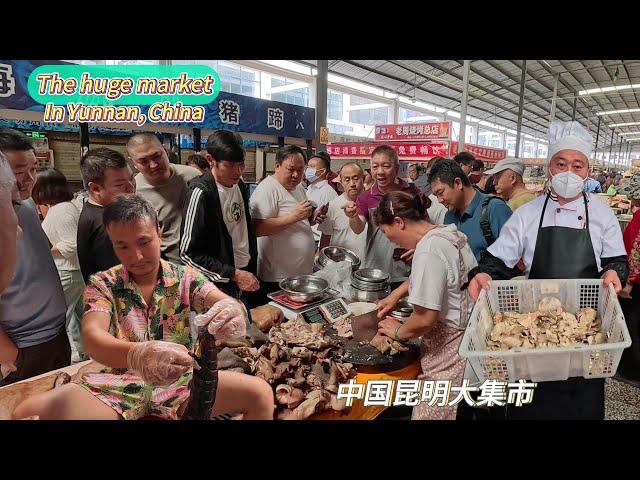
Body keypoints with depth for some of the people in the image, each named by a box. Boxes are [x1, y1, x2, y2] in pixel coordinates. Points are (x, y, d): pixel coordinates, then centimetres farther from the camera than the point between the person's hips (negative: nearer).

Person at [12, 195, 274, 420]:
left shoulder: (185, 277, 1)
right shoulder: (102, 284, -1)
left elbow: (225, 304, -13)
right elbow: (92, 336, -18)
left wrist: (234, 311, -39)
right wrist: (136, 355, -40)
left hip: (180, 379, 2)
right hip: (121, 382, -1)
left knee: (261, 393, -14)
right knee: (59, 408, -30)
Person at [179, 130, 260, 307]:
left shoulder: (241, 186, 5)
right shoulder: (201, 193, -18)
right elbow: (189, 254, -18)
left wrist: (252, 271, 12)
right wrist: (234, 275, -18)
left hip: (247, 276, 7)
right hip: (221, 285, -7)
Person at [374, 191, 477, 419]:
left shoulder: (428, 251, -25)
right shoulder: (448, 231, 4)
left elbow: (425, 320, -26)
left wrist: (397, 331, -7)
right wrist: (395, 295, 20)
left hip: (449, 349, -9)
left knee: (433, 412, 6)